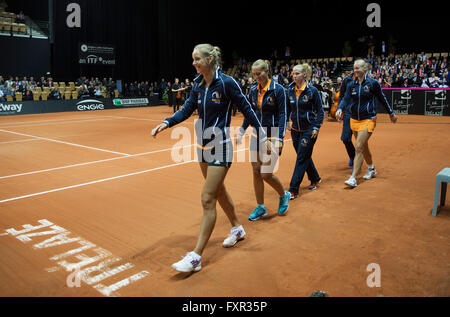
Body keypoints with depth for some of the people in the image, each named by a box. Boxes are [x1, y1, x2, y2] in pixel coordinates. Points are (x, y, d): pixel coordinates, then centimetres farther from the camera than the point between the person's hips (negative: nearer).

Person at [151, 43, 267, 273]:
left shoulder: (226, 82, -14)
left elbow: (246, 109, -9)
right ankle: (237, 229, 43)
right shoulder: (198, 84, 6)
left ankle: (196, 257, -2)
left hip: (220, 147, -8)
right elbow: (186, 110, 8)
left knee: (207, 199, -8)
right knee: (219, 191, 20)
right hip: (203, 146, 8)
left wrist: (263, 137, -7)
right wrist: (166, 123, -8)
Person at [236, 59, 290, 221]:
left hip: (271, 136, -6)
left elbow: (282, 114, -11)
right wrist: (241, 132, 13)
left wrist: (280, 139, -17)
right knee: (256, 172, 6)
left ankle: (284, 195, 24)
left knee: (266, 174, -6)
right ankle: (260, 207, 20)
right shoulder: (253, 90, 7)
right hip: (256, 135, 6)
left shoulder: (278, 89, -9)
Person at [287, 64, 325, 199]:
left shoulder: (312, 90, -10)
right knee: (304, 157, 16)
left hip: (308, 130, -6)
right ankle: (315, 179, 38)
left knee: (301, 159, -5)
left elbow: (320, 111, -6)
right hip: (295, 130, 6)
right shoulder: (290, 90, 4)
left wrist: (316, 127, -12)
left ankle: (293, 190, -2)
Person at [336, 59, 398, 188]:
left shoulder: (373, 83, -6)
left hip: (368, 120, -5)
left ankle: (353, 178, -12)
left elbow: (382, 99, 4)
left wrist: (391, 113, 13)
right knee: (364, 147, 18)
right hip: (354, 119, 5)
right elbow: (346, 99, -6)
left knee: (359, 148, -13)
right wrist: (340, 109, -27)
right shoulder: (351, 84, 4)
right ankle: (371, 169, 40)